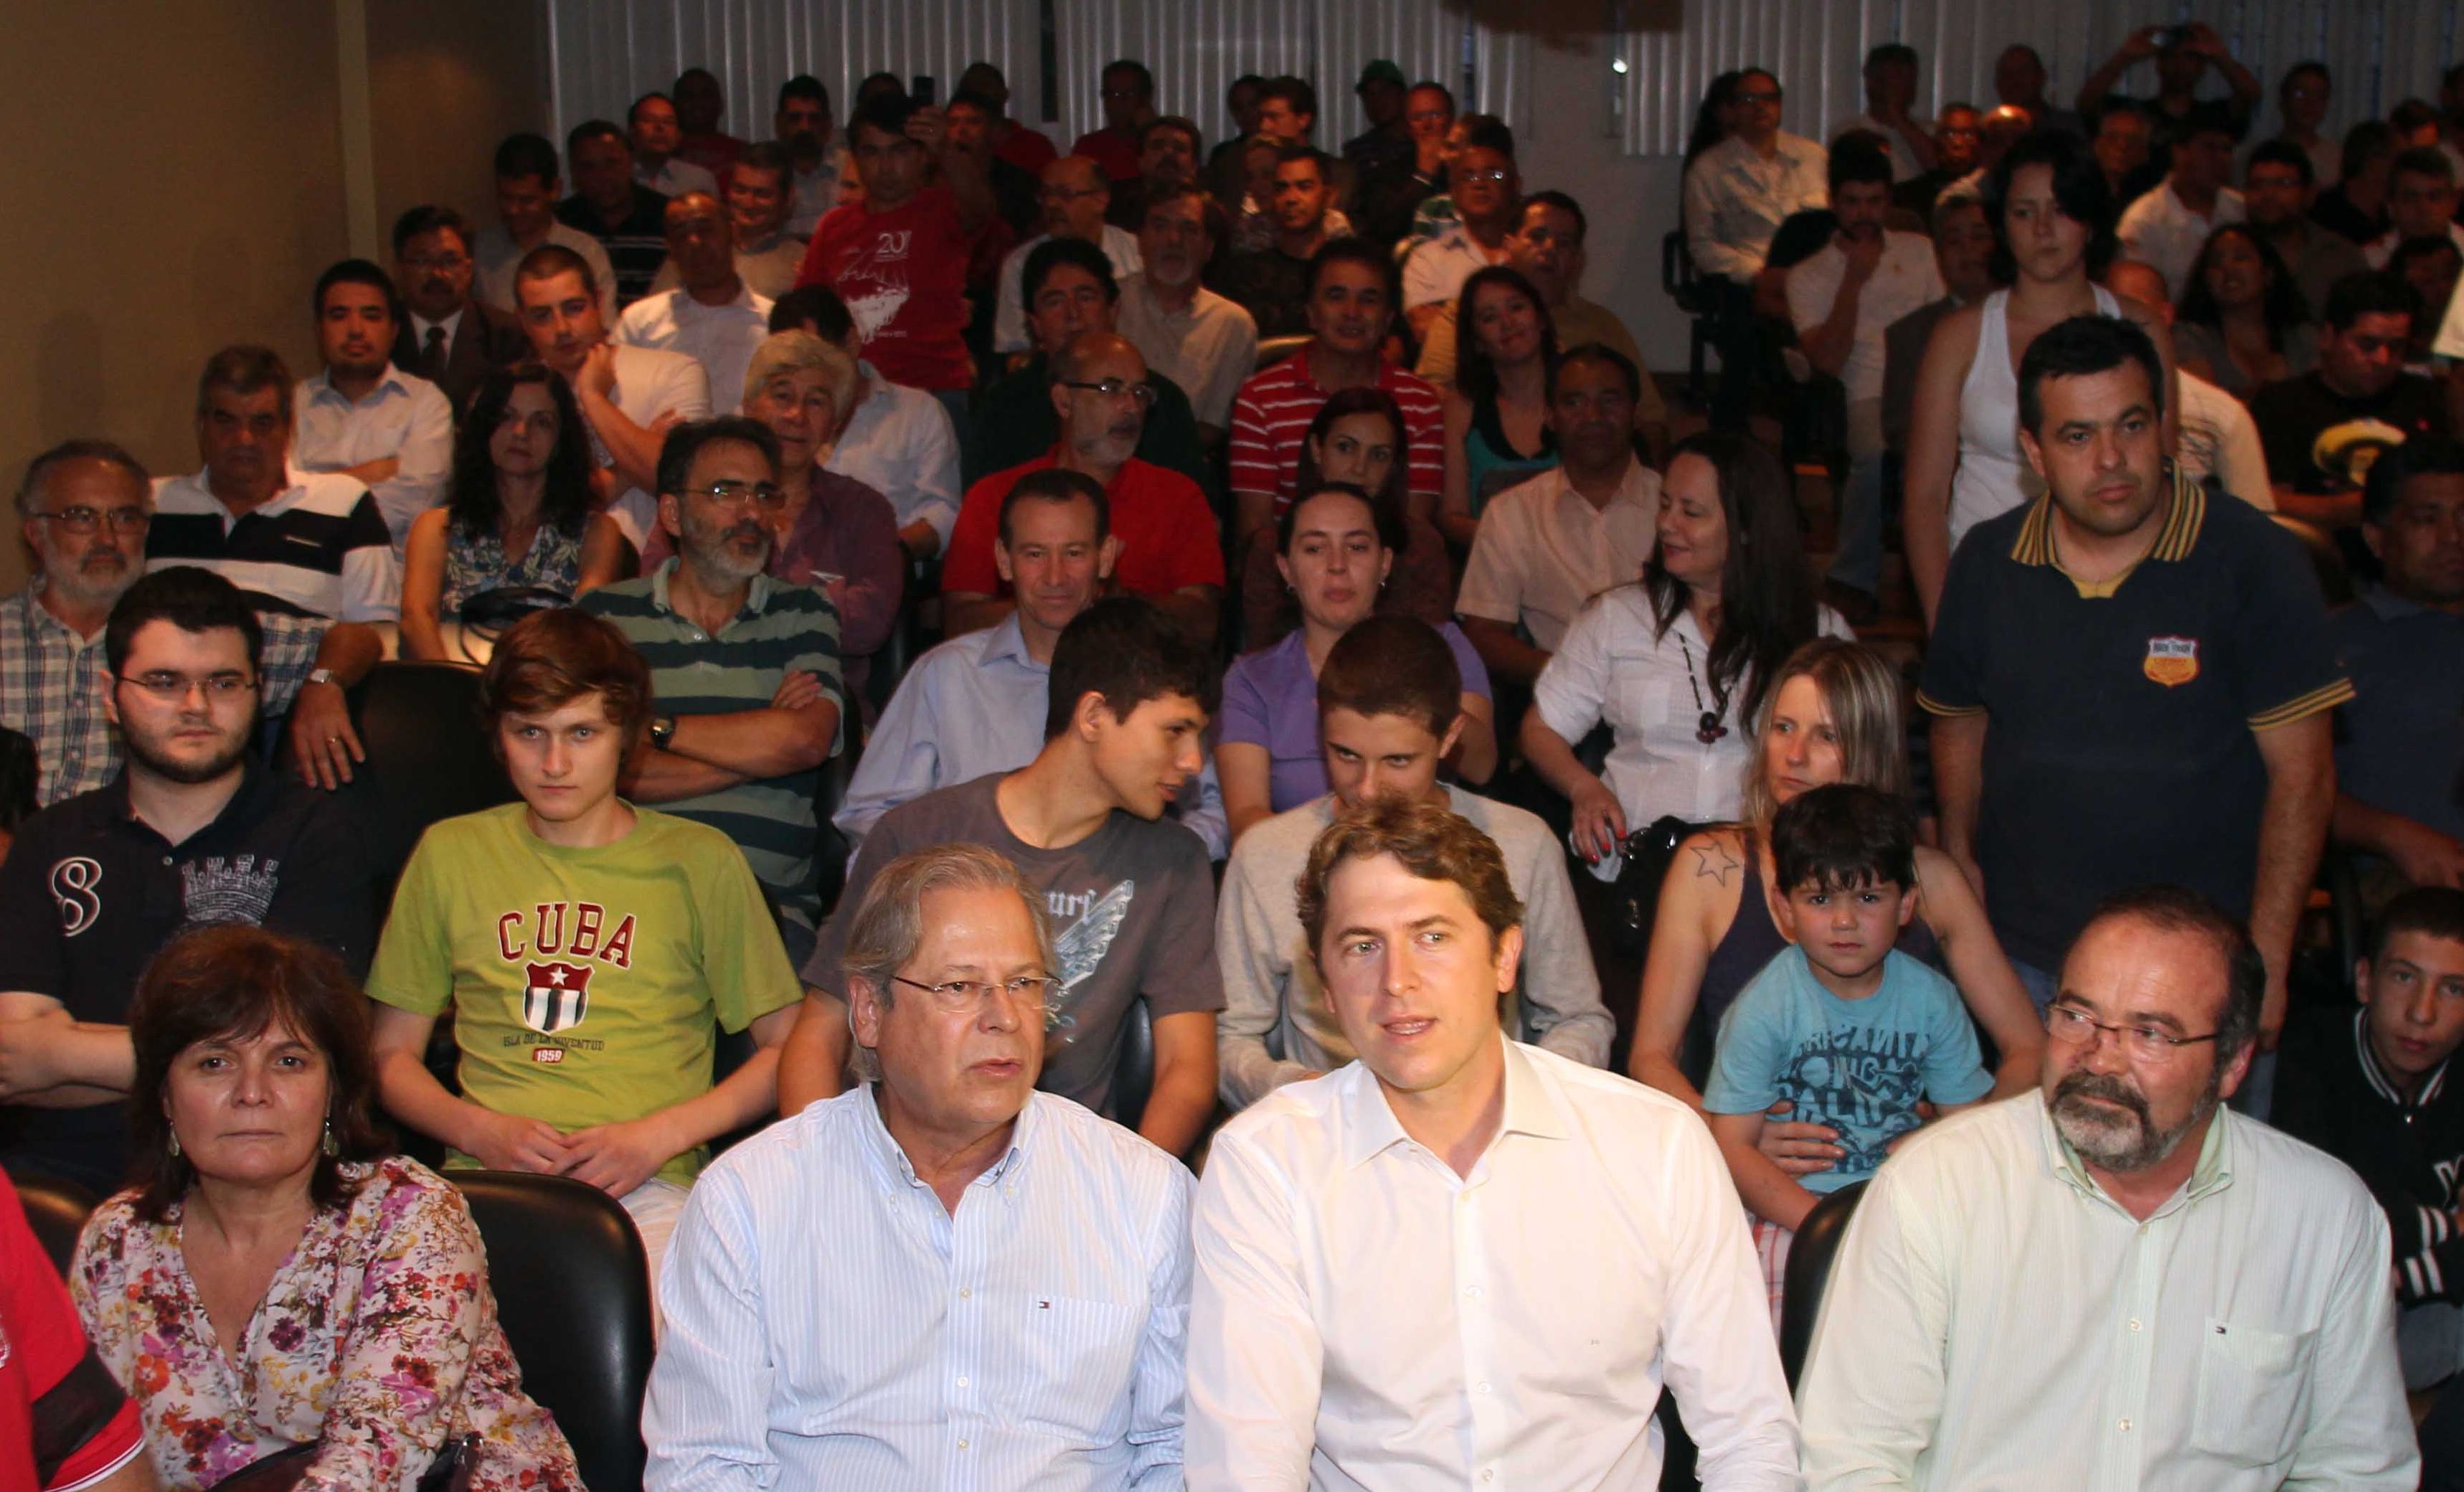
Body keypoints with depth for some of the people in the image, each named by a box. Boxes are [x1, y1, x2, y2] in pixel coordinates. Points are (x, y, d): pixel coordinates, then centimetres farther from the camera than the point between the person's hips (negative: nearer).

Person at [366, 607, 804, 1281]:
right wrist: (482, 1131, -1)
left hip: (646, 1189, -1)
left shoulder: (699, 860, 10)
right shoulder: (451, 853, 17)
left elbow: (790, 1047, 9)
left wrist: (661, 1135, -5)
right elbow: (392, 1055, 19)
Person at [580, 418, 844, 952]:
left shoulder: (805, 614, 14)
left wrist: (653, 727, -2)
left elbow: (805, 741, -6)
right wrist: (758, 742, -3)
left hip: (771, 901, 0)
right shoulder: (606, 615, 11)